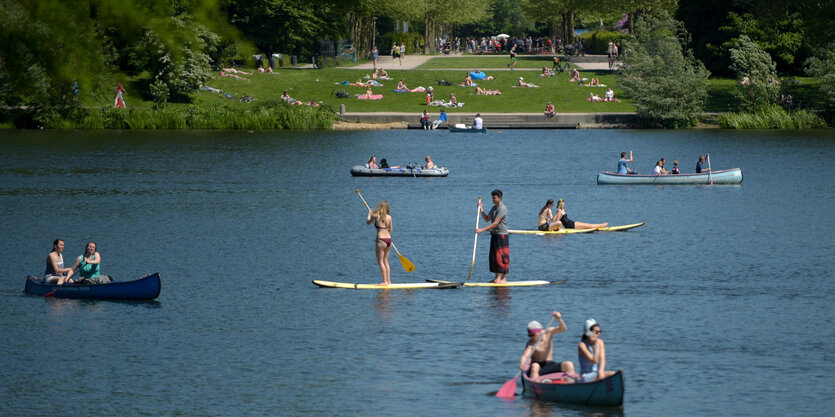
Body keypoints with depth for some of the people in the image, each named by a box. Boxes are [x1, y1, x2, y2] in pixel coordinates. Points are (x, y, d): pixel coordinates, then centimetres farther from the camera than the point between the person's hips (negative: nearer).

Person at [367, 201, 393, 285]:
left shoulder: (376, 216, -9)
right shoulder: (389, 217, 3)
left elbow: (368, 222, 11)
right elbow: (391, 230, 12)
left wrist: (369, 214, 27)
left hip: (381, 240, -6)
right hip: (389, 239, 6)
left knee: (380, 262, 1)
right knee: (385, 261, 15)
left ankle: (385, 281, -3)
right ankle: (389, 281, 15)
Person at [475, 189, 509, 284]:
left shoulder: (502, 208, -17)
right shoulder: (494, 208, 14)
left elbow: (495, 223, -22)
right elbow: (487, 219, 19)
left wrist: (482, 230, -23)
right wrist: (481, 210, 5)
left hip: (502, 236, -9)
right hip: (494, 235, 9)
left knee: (502, 257, -7)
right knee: (493, 257, 9)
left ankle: (504, 278, -2)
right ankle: (497, 277, 15)